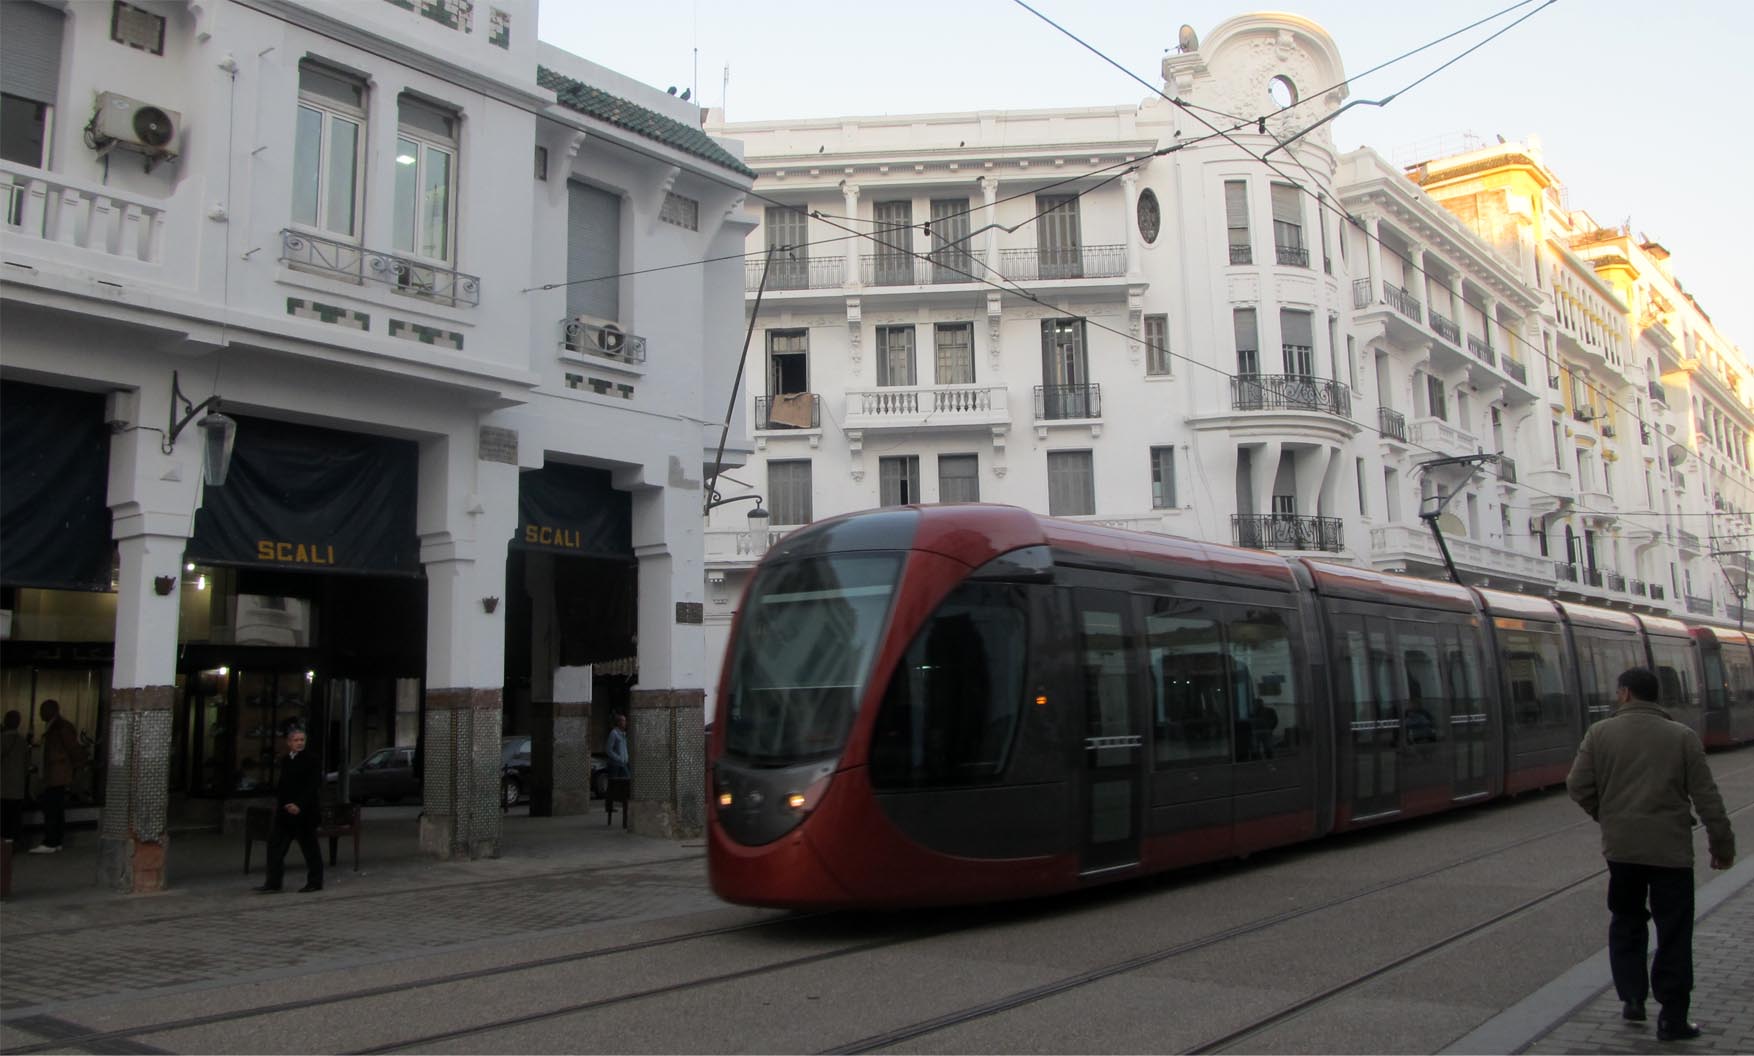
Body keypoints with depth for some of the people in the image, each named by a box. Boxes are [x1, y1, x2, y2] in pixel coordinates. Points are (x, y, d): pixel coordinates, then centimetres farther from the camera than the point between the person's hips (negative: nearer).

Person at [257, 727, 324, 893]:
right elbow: (281, 785, 18)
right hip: (285, 811, 7)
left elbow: (313, 786, -14)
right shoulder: (286, 761, 13)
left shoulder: (312, 759, -8)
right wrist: (280, 803, 5)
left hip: (304, 812, -7)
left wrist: (299, 805, -20)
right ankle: (273, 883, 7)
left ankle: (315, 882, 11)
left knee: (309, 847, 2)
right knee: (275, 846, 2)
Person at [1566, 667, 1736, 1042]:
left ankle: (1631, 998, 17)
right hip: (1670, 849, -1)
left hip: (1621, 846, 1)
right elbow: (1706, 797, -2)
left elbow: (1578, 786, -4)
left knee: (1626, 921, 19)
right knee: (1674, 933, 6)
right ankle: (1672, 1018, 7)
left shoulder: (1600, 733, -2)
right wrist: (1723, 845, 7)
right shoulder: (1682, 736, -2)